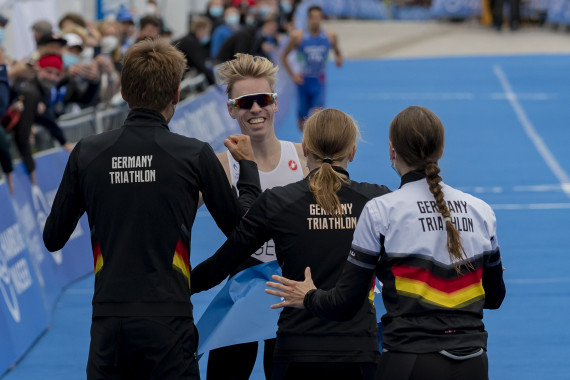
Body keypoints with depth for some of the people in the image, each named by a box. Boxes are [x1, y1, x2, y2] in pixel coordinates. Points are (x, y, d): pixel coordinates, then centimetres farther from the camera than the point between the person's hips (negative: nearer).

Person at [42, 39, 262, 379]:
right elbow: (239, 227, 7)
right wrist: (249, 164, 23)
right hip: (167, 322, -2)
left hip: (108, 321, 2)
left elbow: (53, 238, 11)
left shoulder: (87, 153, 2)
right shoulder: (195, 155, -4)